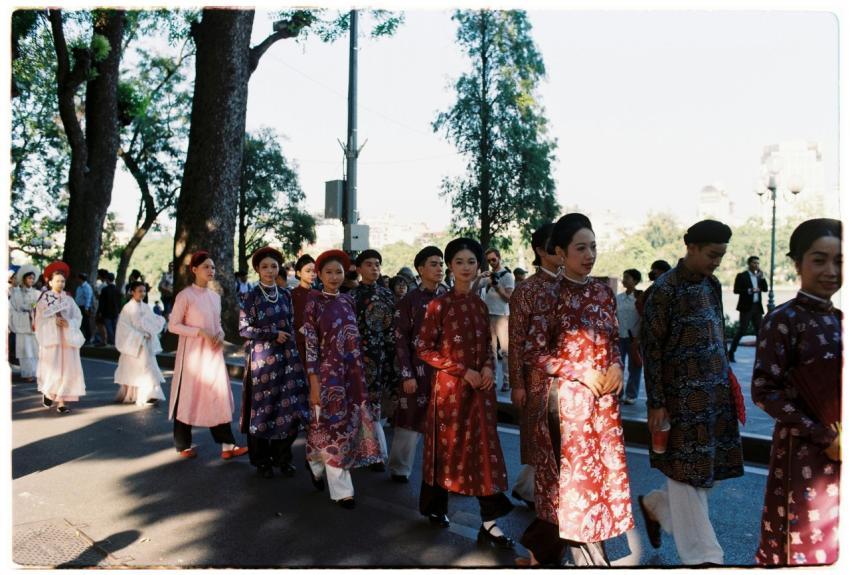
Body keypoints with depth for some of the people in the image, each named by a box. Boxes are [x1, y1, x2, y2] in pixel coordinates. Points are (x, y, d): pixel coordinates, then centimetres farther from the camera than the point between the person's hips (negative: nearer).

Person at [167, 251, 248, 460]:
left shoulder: (215, 296, 10)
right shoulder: (185, 295, -9)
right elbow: (173, 325, -11)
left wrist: (220, 334, -3)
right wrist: (200, 332, -19)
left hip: (213, 353, 6)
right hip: (192, 353, -6)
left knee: (219, 396, 3)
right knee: (188, 397, 4)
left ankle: (227, 445, 6)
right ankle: (184, 445, 20)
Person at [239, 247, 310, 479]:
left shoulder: (285, 295, 10)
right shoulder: (252, 296, -3)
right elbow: (244, 329, -7)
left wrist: (292, 347, 10)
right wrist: (274, 335, -12)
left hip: (286, 357, 4)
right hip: (262, 358, -4)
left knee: (288, 406, 1)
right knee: (263, 407, 1)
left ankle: (282, 456, 16)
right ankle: (261, 460, 17)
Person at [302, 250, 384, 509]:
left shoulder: (348, 300, 9)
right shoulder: (314, 302, -6)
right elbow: (310, 344, -9)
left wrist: (360, 374, 11)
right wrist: (314, 382, -13)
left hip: (353, 372, 6)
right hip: (328, 373, -5)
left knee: (350, 425, 11)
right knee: (334, 429, 1)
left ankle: (315, 464, 34)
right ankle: (342, 489, 14)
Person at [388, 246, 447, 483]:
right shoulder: (409, 300, -5)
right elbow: (401, 340, -6)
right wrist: (407, 375, -11)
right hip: (419, 369, -3)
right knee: (411, 420, 7)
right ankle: (399, 468, 24)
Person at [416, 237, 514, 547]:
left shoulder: (480, 304, 7)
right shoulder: (439, 304, -9)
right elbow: (424, 348, -11)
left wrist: (488, 367, -6)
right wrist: (463, 371, -15)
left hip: (480, 385, 4)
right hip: (450, 385, -4)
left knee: (485, 447, 2)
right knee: (446, 445, 10)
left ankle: (489, 523, 8)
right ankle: (435, 507, 32)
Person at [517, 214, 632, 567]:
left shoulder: (604, 291, 7)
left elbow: (613, 340, 16)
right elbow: (535, 353, -11)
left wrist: (616, 366, -4)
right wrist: (581, 373, -15)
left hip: (605, 396, 6)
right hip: (567, 396, -6)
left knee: (603, 471, 12)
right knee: (577, 475, 2)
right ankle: (592, 560, 19)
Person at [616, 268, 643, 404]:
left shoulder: (640, 297, -5)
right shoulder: (618, 297, 8)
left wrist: (639, 338, -10)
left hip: (634, 337, -4)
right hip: (619, 336, 4)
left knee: (634, 367, 5)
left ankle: (631, 395, 14)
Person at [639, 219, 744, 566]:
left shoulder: (711, 285, 10)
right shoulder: (666, 288, -13)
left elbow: (717, 338, 17)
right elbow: (651, 347, -13)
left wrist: (725, 384, 15)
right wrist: (656, 403, -14)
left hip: (715, 393, 8)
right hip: (682, 395, -8)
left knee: (712, 469, 13)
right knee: (688, 473, 4)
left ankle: (655, 506, 36)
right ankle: (701, 556, 18)